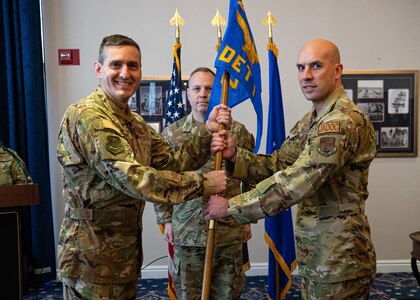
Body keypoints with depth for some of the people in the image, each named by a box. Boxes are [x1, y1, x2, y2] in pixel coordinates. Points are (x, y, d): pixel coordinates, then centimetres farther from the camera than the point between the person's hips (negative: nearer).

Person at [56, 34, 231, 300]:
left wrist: (207, 132, -12)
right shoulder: (87, 115, -20)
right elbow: (134, 179, -28)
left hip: (127, 250, 8)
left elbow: (172, 163, 2)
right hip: (92, 255, -8)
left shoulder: (135, 122, 10)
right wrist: (203, 183, -22)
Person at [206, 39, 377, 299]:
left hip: (339, 259, -8)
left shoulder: (344, 121, -22)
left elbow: (295, 182, -28)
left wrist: (231, 206, -21)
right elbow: (277, 164, 6)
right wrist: (235, 155, -11)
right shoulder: (311, 120, 11)